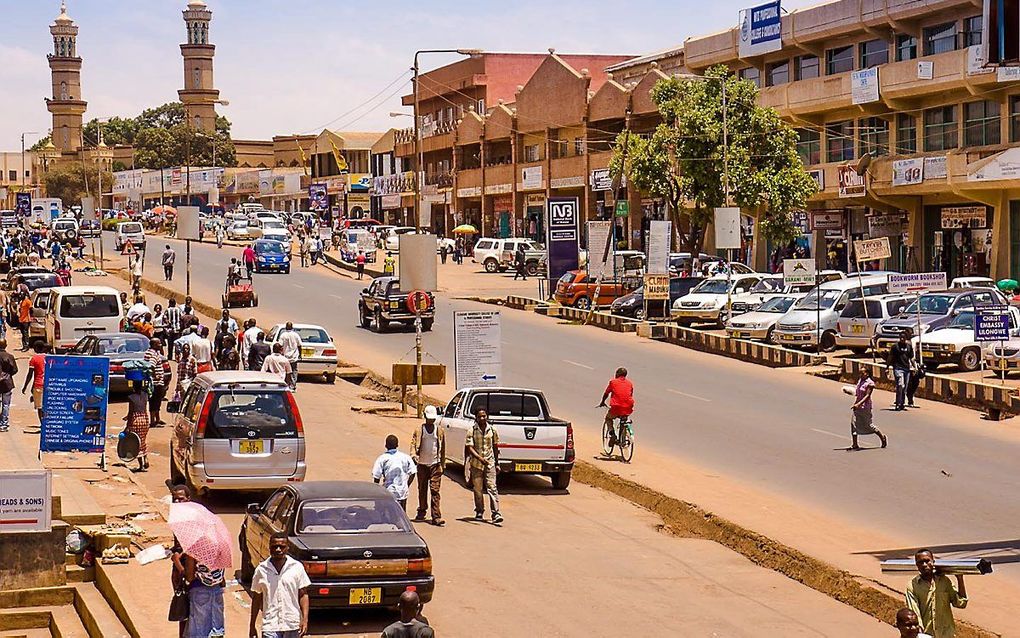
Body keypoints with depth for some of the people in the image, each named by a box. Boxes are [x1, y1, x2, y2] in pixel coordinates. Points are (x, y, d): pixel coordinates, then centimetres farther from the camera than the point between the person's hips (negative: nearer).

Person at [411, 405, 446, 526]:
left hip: (435, 464, 0)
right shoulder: (419, 430, 4)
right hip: (422, 464, 0)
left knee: (435, 491, -8)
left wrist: (443, 465, 12)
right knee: (422, 490, 11)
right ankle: (421, 512, 27)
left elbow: (443, 449, 13)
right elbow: (413, 444, -2)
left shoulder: (440, 431, 8)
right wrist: (414, 455, -22)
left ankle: (436, 517, -13)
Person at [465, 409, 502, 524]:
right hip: (476, 464, 0)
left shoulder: (492, 430, 4)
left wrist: (497, 464, 15)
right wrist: (480, 458, -26)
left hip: (490, 463, 0)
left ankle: (496, 514, -14)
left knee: (492, 488, -9)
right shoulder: (472, 431, -4)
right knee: (477, 489, 8)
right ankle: (479, 512, 24)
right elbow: (469, 448, -12)